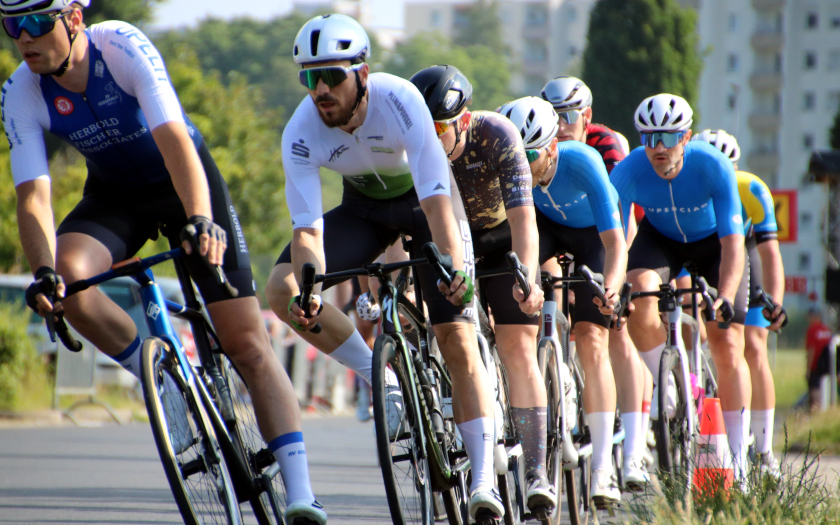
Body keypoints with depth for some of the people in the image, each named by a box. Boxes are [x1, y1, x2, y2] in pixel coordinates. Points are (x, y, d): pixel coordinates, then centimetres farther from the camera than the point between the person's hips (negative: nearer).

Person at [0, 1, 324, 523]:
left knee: (247, 341, -11)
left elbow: (173, 139, -41)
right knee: (67, 275, -30)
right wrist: (43, 272, -42)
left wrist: (200, 220, -56)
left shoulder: (124, 47, -30)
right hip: (114, 195, 3)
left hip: (184, 180, -3)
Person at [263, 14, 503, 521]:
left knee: (458, 339, -14)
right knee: (283, 290, -19)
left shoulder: (399, 100, -35)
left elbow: (436, 196, -40)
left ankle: (484, 480, -10)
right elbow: (308, 227, -27)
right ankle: (383, 379, -4)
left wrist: (454, 263, -55)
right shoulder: (301, 133, -26)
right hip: (364, 207, 3)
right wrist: (309, 284, -47)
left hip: (424, 201, -3)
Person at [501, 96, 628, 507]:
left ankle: (603, 470, -18)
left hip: (593, 231, -3)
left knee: (591, 338, -16)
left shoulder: (582, 162, -38)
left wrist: (610, 287, -57)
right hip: (545, 224, 3)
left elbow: (615, 241, -39)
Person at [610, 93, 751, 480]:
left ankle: (738, 460, 0)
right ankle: (664, 386, -9)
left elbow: (732, 244, -35)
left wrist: (725, 297, -50)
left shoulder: (713, 167, -34)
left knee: (728, 346, -9)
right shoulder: (629, 172, -29)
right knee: (640, 298, -32)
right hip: (660, 238, 1)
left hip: (712, 242, -1)